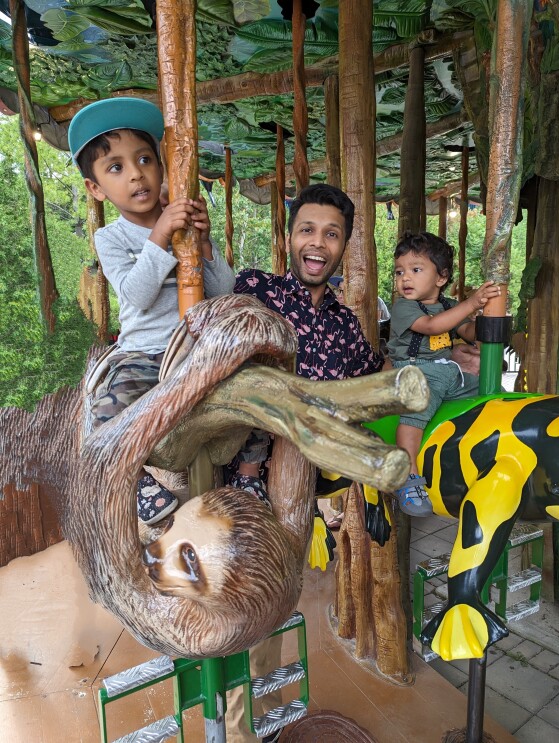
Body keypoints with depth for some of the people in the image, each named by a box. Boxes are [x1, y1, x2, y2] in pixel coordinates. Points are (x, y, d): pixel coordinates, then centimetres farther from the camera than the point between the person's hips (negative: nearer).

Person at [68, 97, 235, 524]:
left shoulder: (192, 225, 7)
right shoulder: (110, 238, 2)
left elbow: (224, 292, 0)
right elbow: (138, 295, -15)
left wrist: (204, 241, -13)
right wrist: (159, 238, -22)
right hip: (143, 352, -2)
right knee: (110, 409, -27)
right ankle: (145, 477, -5)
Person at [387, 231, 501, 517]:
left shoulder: (449, 306, 15)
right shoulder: (402, 307, -7)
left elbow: (469, 332, 15)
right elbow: (431, 325, -22)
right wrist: (470, 304, -25)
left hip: (448, 370, 8)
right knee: (417, 406, -35)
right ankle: (408, 479, -32)